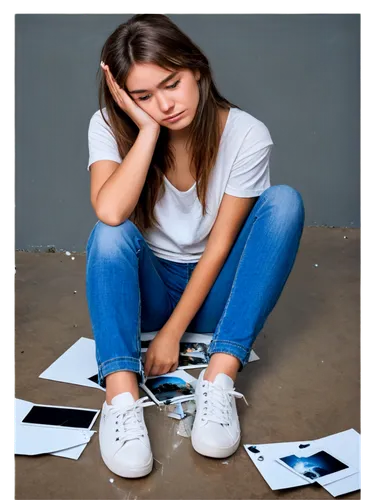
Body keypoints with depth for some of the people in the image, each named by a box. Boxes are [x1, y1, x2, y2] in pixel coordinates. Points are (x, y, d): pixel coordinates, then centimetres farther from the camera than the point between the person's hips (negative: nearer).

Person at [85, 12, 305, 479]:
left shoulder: (247, 135, -16)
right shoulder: (110, 127, -13)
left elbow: (219, 243, -16)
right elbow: (110, 211, -32)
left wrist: (173, 331, -19)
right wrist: (148, 128, -30)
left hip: (212, 290, 0)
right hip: (148, 287, 0)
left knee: (283, 201, -25)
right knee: (111, 232, -30)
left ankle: (220, 377, -33)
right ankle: (121, 396, -38)